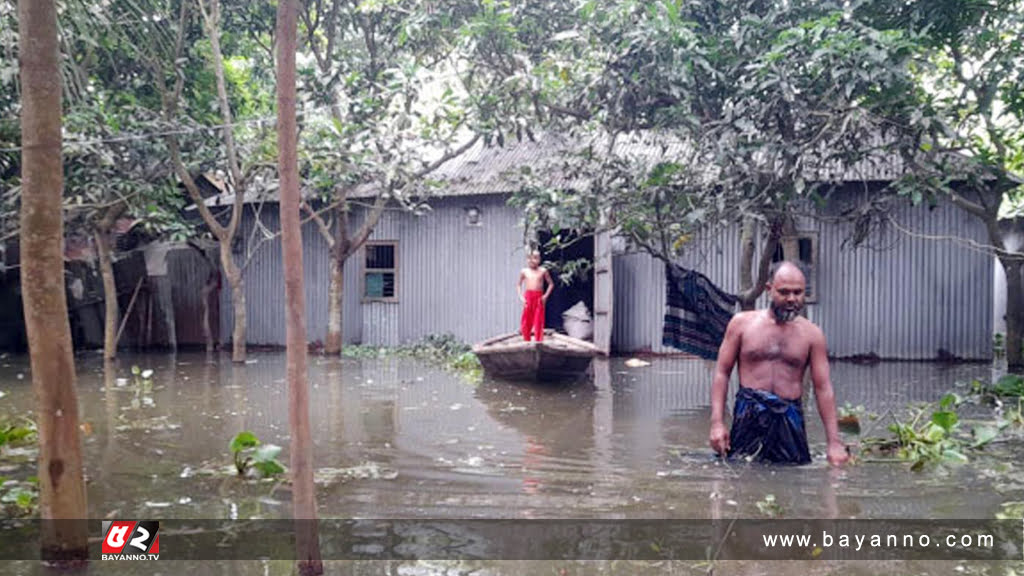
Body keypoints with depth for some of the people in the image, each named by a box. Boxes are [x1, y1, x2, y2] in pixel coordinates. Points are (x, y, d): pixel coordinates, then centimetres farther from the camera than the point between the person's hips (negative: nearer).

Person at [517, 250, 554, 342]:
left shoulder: (543, 271, 3)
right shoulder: (524, 271, 6)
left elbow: (551, 284, 9)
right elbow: (518, 285, 14)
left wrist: (546, 295, -2)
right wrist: (521, 297, 1)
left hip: (539, 298, -1)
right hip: (528, 297, 1)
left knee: (538, 321, -1)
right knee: (526, 322, 2)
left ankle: (539, 342, 5)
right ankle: (527, 341, 15)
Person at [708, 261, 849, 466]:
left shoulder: (812, 334, 5)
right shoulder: (742, 323, 3)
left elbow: (823, 388, 4)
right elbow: (722, 373, 4)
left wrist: (834, 442, -1)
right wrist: (717, 422, -6)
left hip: (790, 420, 1)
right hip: (748, 419, -1)